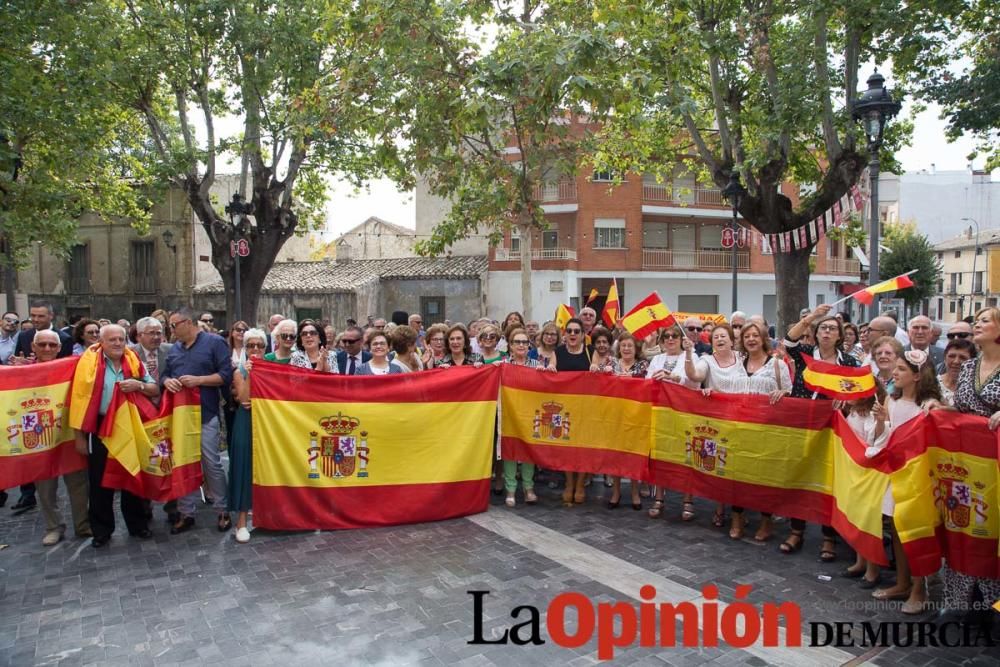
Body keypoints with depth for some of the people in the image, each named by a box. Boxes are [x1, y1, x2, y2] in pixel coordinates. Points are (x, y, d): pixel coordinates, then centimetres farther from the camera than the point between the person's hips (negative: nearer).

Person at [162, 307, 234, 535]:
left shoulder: (214, 343, -3)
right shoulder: (174, 349, 15)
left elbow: (226, 375, -8)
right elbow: (164, 374, 20)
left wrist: (198, 380, -18)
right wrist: (167, 381, -3)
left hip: (205, 415, -6)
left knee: (212, 464, -2)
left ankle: (222, 511, 11)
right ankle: (186, 513, 20)